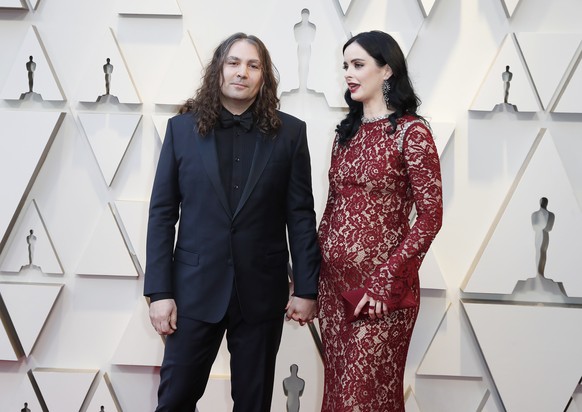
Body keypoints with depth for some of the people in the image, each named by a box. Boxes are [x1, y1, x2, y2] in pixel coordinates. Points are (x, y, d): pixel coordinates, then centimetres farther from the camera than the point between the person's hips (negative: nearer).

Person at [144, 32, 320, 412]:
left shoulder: (289, 132, 1)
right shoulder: (182, 128, 2)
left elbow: (301, 215, 2)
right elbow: (162, 213, 1)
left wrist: (306, 288, -1)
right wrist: (159, 291, -4)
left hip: (262, 292, 0)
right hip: (196, 289, 0)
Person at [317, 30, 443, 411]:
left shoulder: (411, 131, -9)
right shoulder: (347, 131, 10)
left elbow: (430, 217, -13)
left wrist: (385, 280, -17)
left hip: (380, 284, -6)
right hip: (334, 280, 6)